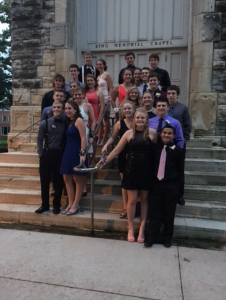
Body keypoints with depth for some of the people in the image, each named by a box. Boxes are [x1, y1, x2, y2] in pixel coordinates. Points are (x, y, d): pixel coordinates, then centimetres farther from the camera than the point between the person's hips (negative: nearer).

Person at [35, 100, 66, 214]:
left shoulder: (65, 124, 2)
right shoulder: (45, 123, 0)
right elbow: (39, 139, 2)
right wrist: (41, 154, -4)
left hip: (59, 155, 0)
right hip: (46, 154, 0)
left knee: (58, 181, 7)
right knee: (44, 181, 6)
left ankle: (56, 205, 21)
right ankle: (45, 204, 21)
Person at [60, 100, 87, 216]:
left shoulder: (79, 120, -9)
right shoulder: (69, 121, 17)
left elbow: (83, 138, -17)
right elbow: (68, 138, 13)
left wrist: (82, 154, -23)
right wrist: (67, 151, 7)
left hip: (77, 152, -9)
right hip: (68, 152, 9)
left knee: (77, 179, 1)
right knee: (67, 178, 10)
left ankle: (75, 205, 10)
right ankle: (70, 204, 19)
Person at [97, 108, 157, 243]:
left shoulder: (152, 133, -4)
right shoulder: (129, 133, -3)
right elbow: (117, 150, 1)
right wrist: (105, 161, -1)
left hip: (146, 170, 0)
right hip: (132, 169, 0)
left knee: (144, 199, 10)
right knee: (132, 200, 5)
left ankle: (142, 229, 24)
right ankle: (130, 228, 23)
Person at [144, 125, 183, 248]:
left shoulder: (177, 150, -3)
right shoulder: (155, 147, 2)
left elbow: (179, 169, 0)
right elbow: (151, 164, 5)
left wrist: (176, 184, -3)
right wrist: (151, 180, 0)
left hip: (171, 185, -1)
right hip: (156, 183, 1)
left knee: (169, 212, 11)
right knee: (154, 211, 7)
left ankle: (167, 237, 27)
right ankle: (152, 236, 20)